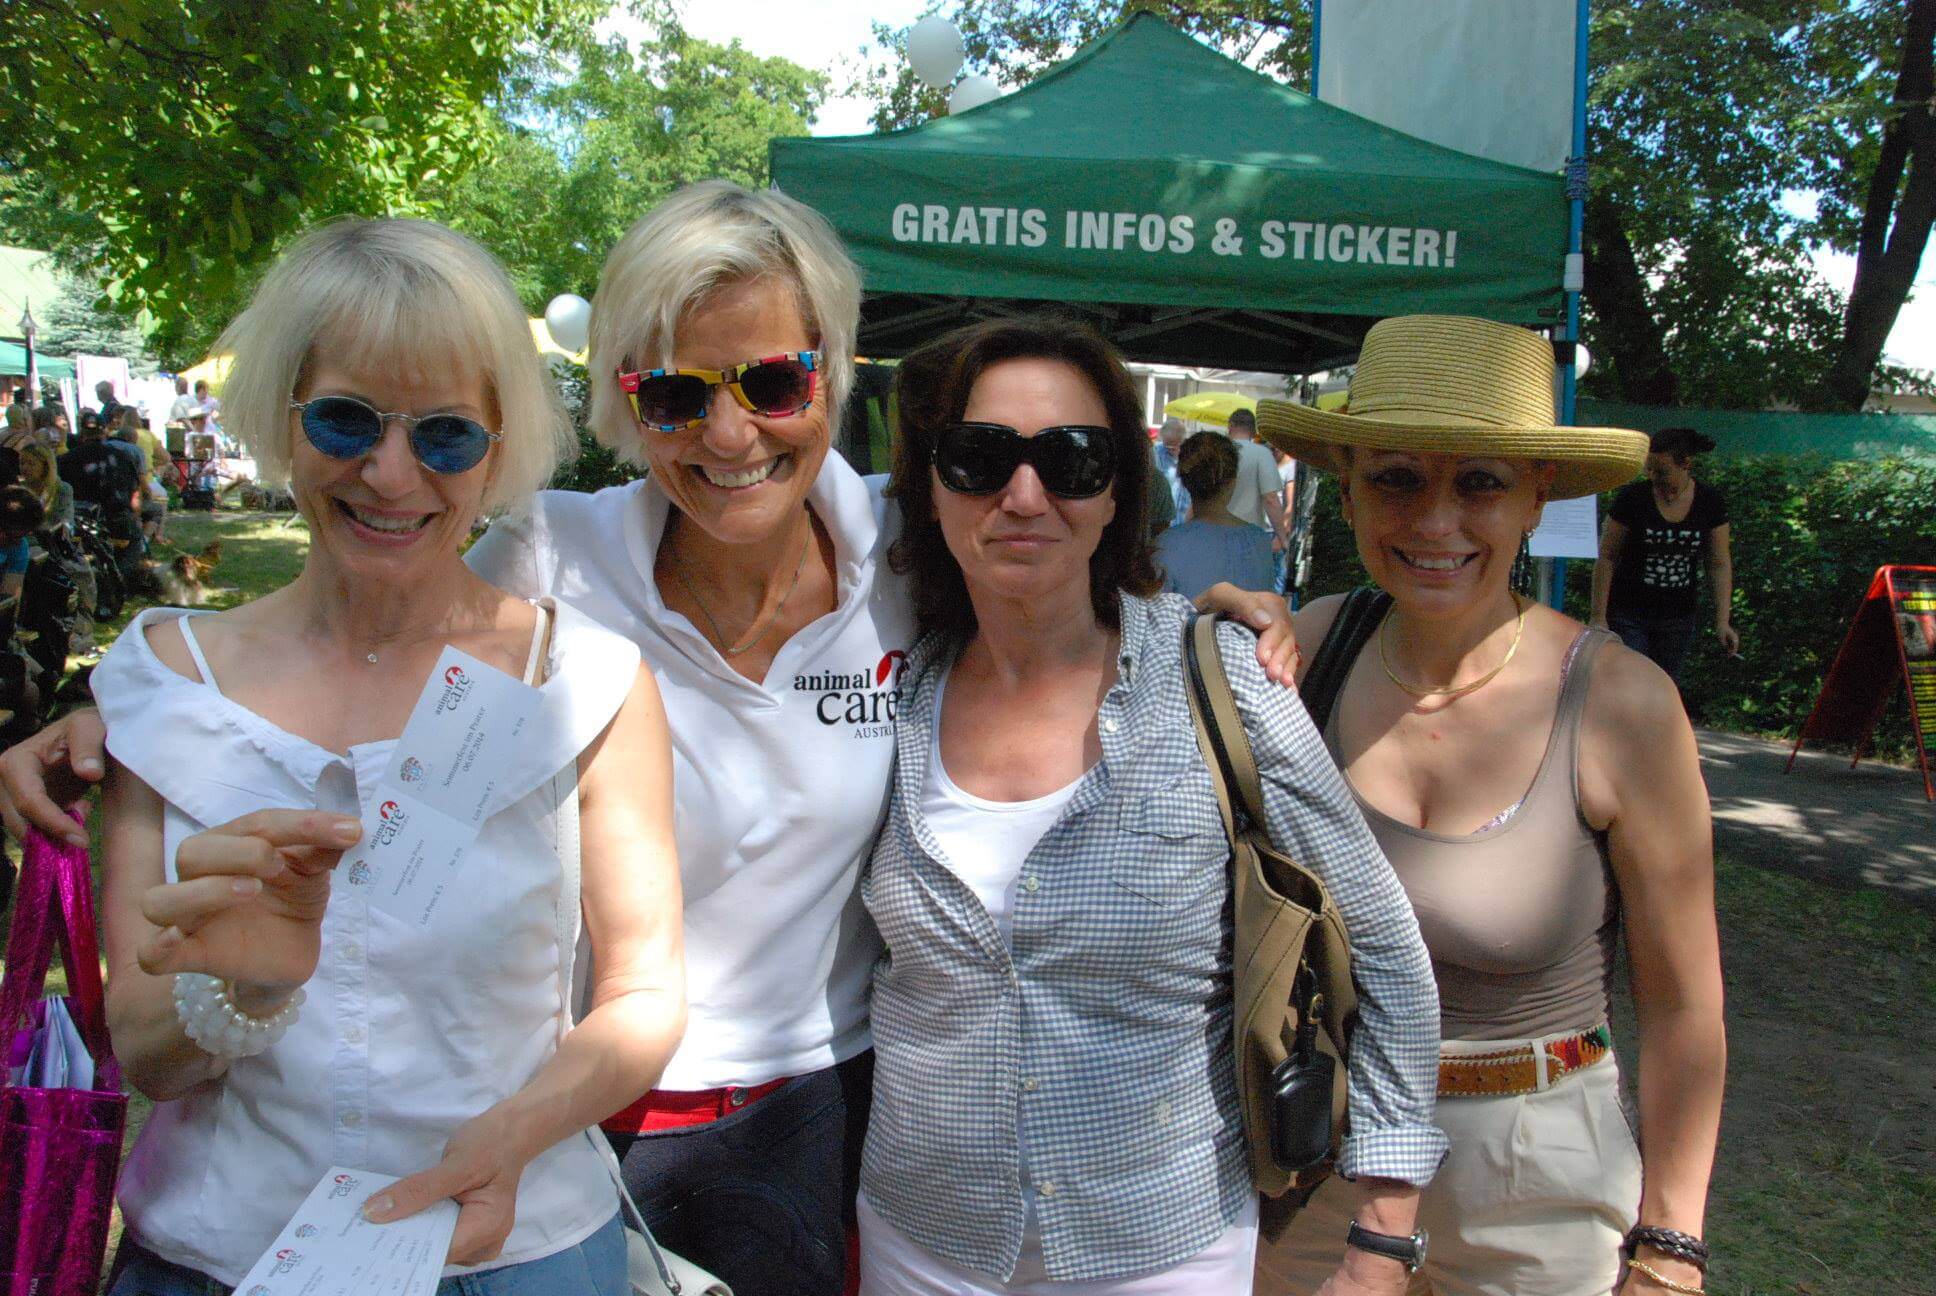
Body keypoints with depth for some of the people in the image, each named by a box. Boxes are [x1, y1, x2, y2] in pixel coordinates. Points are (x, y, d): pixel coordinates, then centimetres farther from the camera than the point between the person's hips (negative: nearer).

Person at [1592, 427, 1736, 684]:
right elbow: (1607, 559, -7)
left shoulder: (1709, 503, -3)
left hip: (1678, 618, 3)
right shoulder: (1631, 498, -11)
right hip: (1628, 614, -3)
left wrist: (1723, 621, -2)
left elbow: (1719, 563, 3)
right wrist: (1599, 616, -9)